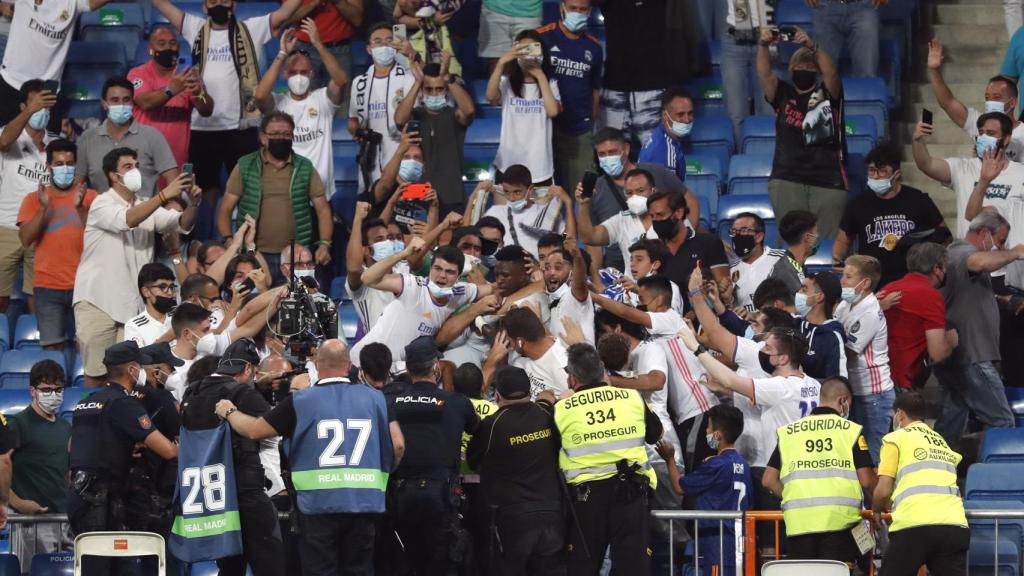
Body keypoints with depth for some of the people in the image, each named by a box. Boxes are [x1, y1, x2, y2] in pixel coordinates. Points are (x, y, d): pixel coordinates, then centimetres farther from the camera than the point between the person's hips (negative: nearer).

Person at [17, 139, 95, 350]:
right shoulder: (34, 198, 9)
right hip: (48, 286, 0)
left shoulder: (90, 197, 6)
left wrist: (80, 208, -17)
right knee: (52, 347, -5)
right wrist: (43, 208, -13)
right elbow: (26, 240, -2)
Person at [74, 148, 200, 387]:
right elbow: (127, 220, -25)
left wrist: (193, 203, -23)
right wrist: (164, 195, -33)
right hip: (98, 302, -5)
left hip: (132, 304, 5)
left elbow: (182, 224, -1)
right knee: (96, 373, -3)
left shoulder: (147, 207, 13)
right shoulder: (102, 204, -5)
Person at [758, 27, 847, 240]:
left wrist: (812, 46, -29)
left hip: (827, 181, -1)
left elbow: (831, 73, -12)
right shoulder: (783, 94, 13)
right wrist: (763, 46, -21)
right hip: (787, 180, 1)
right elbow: (764, 74, -2)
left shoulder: (828, 93, 7)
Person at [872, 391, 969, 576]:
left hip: (914, 525, -4)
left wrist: (876, 510, 26)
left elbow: (883, 491, 4)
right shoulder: (943, 443, 28)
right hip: (955, 525, 4)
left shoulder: (896, 438, 11)